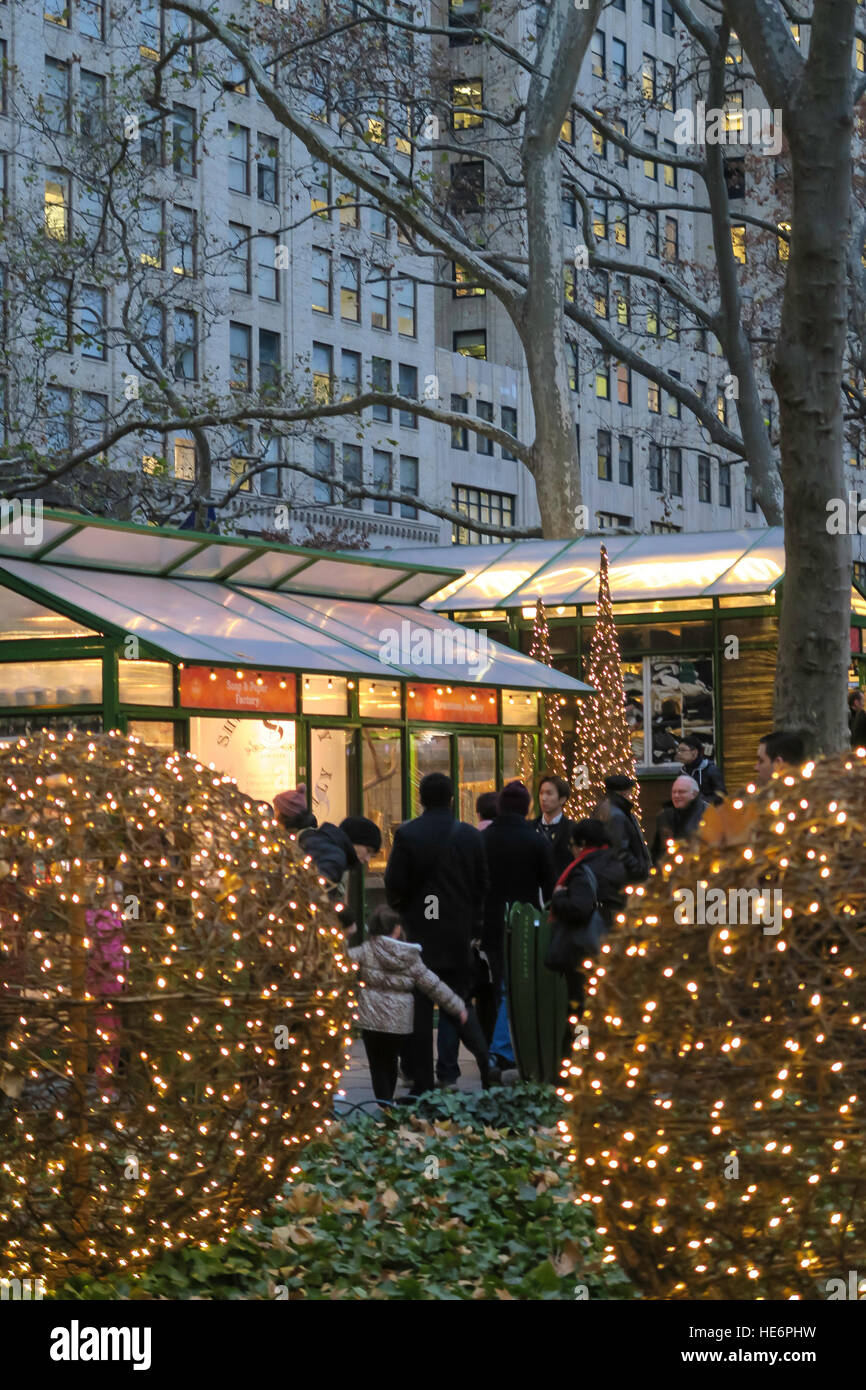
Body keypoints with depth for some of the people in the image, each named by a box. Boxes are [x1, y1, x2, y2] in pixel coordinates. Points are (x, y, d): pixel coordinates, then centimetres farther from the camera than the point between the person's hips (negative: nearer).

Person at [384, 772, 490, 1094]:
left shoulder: (406, 835, -7)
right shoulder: (471, 836, 1)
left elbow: (394, 885, -6)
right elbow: (481, 885, 5)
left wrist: (400, 912, 13)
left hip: (419, 934, -2)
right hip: (458, 935, 2)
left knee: (420, 1009, 2)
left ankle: (421, 1081, 2)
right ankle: (448, 1072, 5)